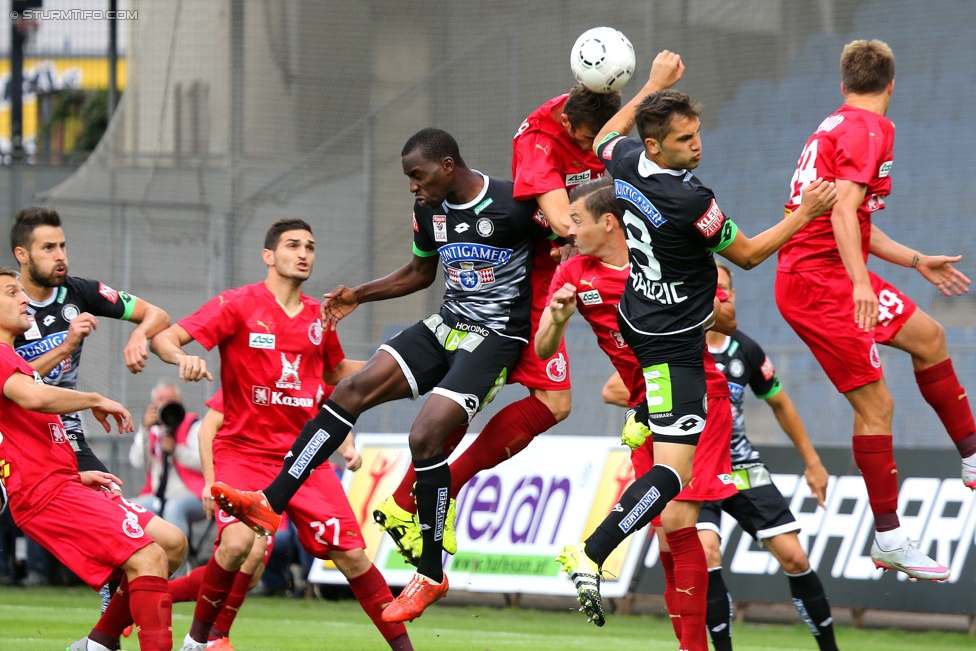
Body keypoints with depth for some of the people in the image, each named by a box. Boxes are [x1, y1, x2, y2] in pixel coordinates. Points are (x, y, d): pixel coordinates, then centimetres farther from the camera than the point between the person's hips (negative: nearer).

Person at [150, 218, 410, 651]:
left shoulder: (318, 317, 10)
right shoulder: (238, 306, -6)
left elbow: (334, 372, 29)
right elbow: (163, 339, -12)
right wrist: (183, 358, -34)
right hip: (244, 450, -4)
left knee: (351, 553, -4)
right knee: (238, 541, -27)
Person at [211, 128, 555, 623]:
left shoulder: (515, 205, -17)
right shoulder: (430, 210, 7)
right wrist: (358, 296, 20)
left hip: (496, 336, -8)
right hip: (447, 324, 8)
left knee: (426, 434, -21)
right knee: (353, 389, -7)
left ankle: (431, 575, -8)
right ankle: (270, 503, -9)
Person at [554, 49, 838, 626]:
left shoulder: (627, 162, -8)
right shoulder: (690, 200, -28)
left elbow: (607, 137, 20)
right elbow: (748, 255, -13)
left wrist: (653, 86, 26)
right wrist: (806, 214, -9)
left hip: (636, 317, 9)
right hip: (673, 345, -9)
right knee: (673, 473, -13)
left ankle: (642, 418, 65)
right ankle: (591, 556, -24)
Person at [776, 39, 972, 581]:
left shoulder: (837, 126, 19)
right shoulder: (868, 128, -11)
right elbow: (843, 209, -24)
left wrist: (917, 262, 34)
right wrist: (860, 282, -33)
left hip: (834, 276, 10)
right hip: (820, 280, -10)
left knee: (927, 337, 19)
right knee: (875, 404, -10)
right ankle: (889, 540, -6)